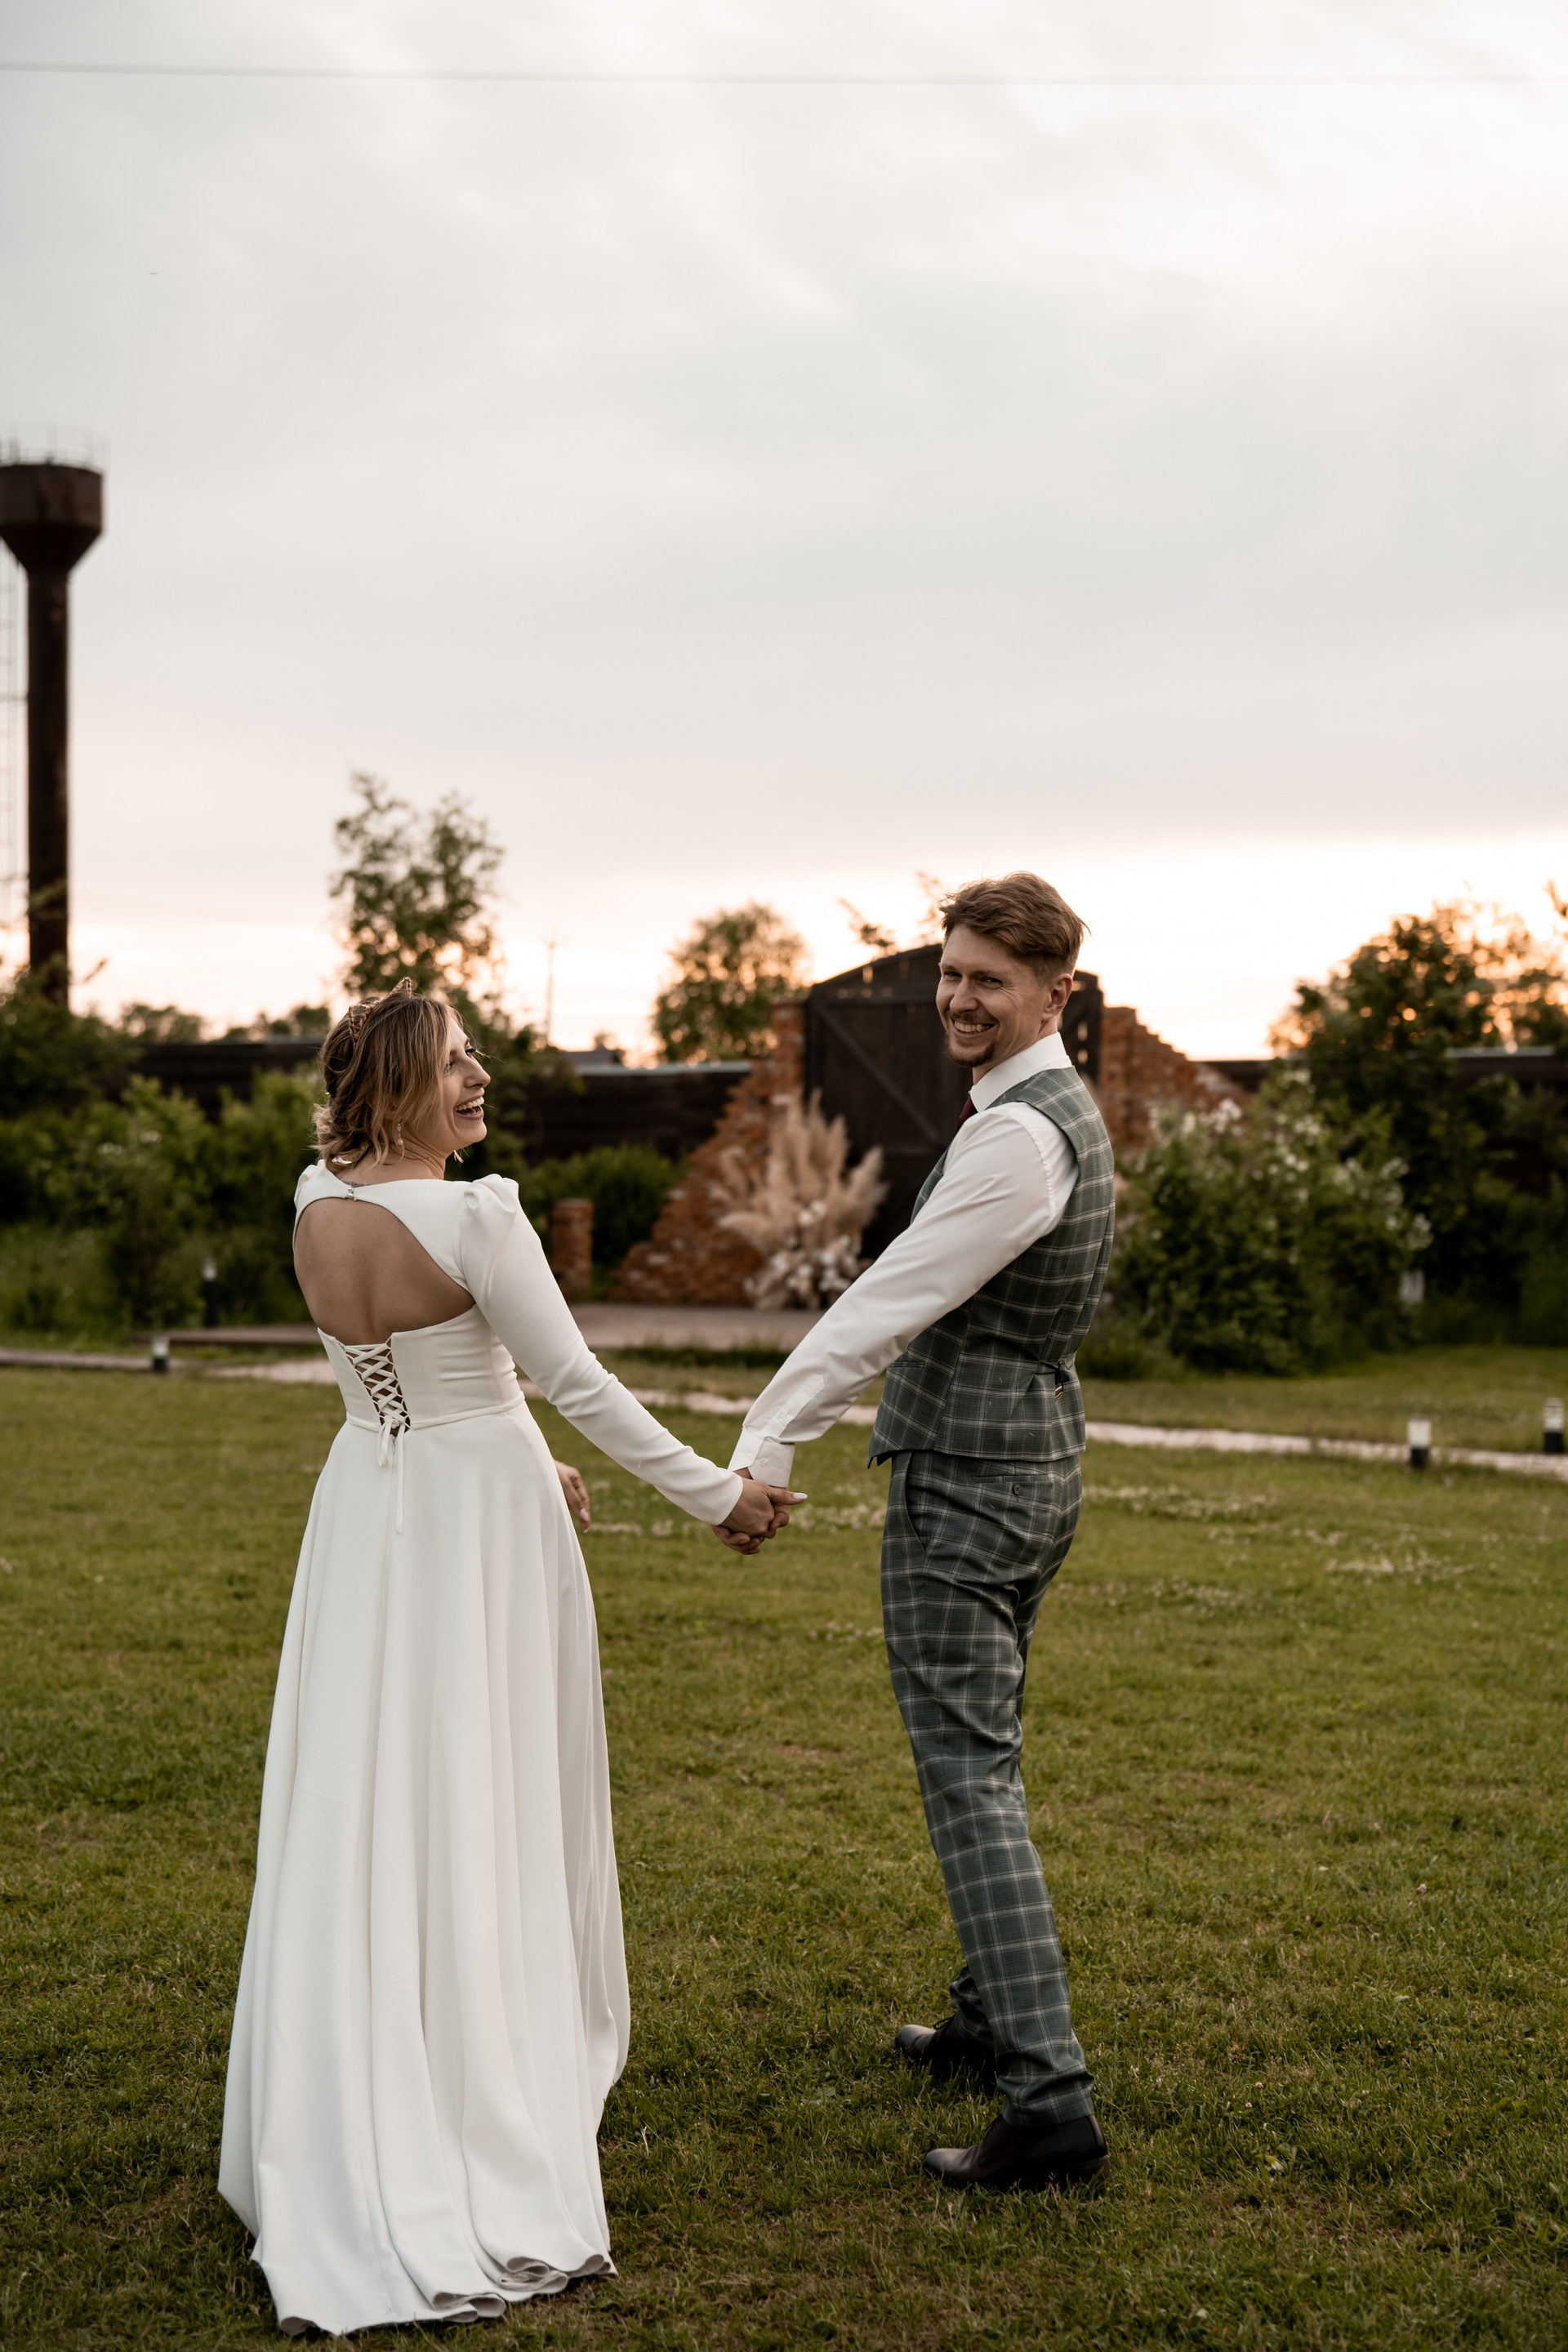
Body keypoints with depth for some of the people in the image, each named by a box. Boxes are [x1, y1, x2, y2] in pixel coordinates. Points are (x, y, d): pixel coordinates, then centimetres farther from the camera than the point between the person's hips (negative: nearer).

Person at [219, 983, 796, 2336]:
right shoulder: (473, 1217, -20)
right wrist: (717, 1495, -6)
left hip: (369, 1509, 6)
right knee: (488, 1809, 6)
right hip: (481, 1520, -6)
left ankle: (352, 2116, 19)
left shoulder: (316, 1209, 1)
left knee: (362, 1811, 11)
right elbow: (577, 1381, -16)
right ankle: (495, 2095, 19)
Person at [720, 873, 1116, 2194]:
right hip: (1035, 1454, 11)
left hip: (964, 1478, -10)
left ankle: (1052, 2102, -12)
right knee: (985, 1754, 21)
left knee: (969, 1776, -10)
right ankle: (992, 2025, 35)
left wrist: (767, 1444, -21)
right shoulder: (1063, 1109, 13)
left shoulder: (1017, 1137, -20)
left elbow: (893, 1301, -22)